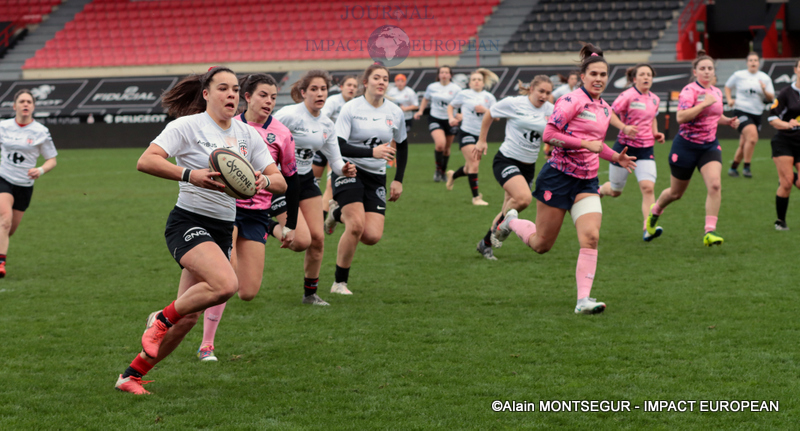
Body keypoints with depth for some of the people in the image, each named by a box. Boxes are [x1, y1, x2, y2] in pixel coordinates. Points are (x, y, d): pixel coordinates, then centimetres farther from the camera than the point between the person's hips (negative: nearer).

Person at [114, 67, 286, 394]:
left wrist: (264, 181, -16)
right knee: (226, 284, -30)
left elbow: (280, 182, 8)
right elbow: (146, 161, -18)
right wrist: (190, 174, -31)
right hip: (188, 223, -6)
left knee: (188, 316, 3)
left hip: (223, 230, 6)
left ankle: (132, 375, 18)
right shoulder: (188, 126, -7)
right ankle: (161, 319, -6)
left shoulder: (248, 135, 10)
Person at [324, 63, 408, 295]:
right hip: (349, 171, -4)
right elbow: (338, 146, -18)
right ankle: (340, 282, -5)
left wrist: (398, 180, 12)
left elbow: (402, 145, 18)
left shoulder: (395, 112, 3)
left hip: (376, 177, 4)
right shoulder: (351, 108, -10)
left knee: (372, 236, -10)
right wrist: (372, 152, -29)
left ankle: (340, 213, 22)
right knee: (357, 226, -23)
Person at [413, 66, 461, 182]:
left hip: (450, 120, 1)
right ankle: (438, 169, -3)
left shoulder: (456, 89, -5)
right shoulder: (432, 87, 0)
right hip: (435, 119, -1)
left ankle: (443, 172, 33)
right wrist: (420, 111, 8)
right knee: (440, 144, -24)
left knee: (446, 148, 11)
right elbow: (426, 99, 19)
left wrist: (461, 115, -21)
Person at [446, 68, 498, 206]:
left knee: (470, 168, 15)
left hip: (481, 135, 4)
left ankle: (453, 175, 47)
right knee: (474, 164, -16)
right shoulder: (464, 94, 1)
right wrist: (451, 118, -3)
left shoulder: (488, 97, 6)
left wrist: (485, 110, -18)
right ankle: (476, 197, -8)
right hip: (466, 133, -4)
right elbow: (451, 106, 15)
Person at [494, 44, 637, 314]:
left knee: (591, 237, -15)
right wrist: (585, 143, -21)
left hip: (586, 181, 6)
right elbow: (549, 133, -18)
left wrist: (616, 157, 11)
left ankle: (583, 300, -14)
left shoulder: (604, 109, 13)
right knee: (542, 244, 5)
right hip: (559, 177, -6)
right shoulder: (573, 101, -12)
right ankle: (511, 222, 38)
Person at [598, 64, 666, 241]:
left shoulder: (654, 99, 7)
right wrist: (624, 127, -25)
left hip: (646, 149, 3)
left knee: (648, 187, -18)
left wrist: (655, 133, 8)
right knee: (615, 191, 11)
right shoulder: (628, 96, -11)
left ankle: (647, 228, -20)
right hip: (625, 147, -3)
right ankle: (598, 191, 47)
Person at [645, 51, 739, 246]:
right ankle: (655, 211, 44)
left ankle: (710, 231, -18)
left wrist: (728, 121, 7)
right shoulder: (690, 90, -15)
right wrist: (704, 104, -30)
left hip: (710, 146, 5)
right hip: (686, 146, -5)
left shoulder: (716, 92, 7)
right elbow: (680, 117, -29)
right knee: (676, 192, 11)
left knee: (715, 185, -19)